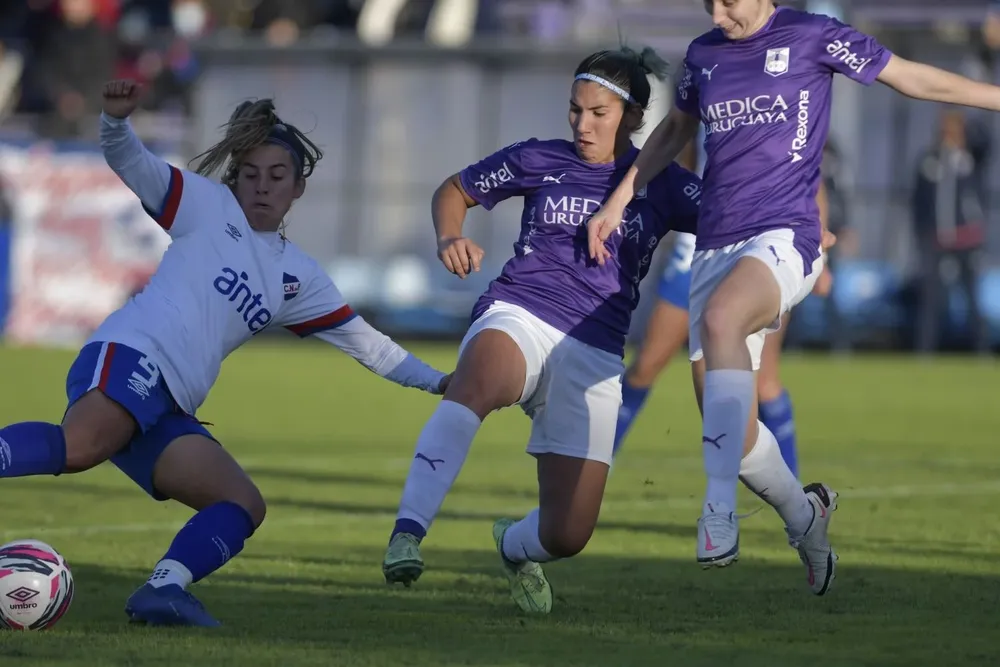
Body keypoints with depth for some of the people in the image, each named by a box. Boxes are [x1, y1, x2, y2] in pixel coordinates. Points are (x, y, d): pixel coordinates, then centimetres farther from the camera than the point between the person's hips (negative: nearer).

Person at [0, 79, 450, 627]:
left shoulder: (299, 277, 26)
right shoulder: (208, 204, 11)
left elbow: (363, 341, 30)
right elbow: (129, 162, 2)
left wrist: (437, 381, 26)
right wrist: (115, 118, -19)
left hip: (167, 412, 7)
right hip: (127, 358, -7)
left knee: (244, 506, -9)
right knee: (82, 446, -38)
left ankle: (163, 591, -25)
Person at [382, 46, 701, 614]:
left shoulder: (661, 183, 7)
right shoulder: (539, 161, 9)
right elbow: (454, 191, 20)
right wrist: (450, 237, -2)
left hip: (596, 352, 1)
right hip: (518, 317, -1)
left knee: (568, 535, -4)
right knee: (476, 385, -42)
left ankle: (514, 545, 35)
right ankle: (409, 531, -47)